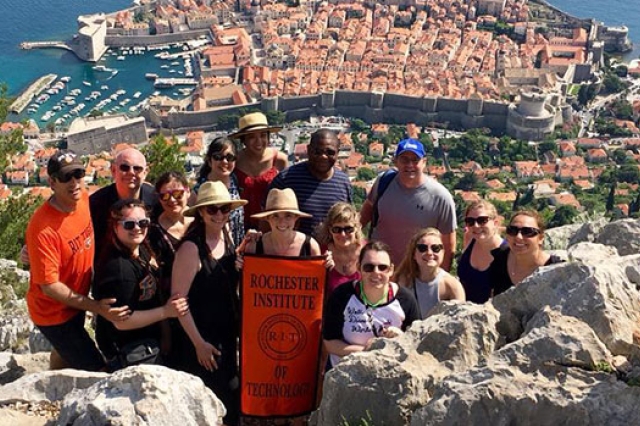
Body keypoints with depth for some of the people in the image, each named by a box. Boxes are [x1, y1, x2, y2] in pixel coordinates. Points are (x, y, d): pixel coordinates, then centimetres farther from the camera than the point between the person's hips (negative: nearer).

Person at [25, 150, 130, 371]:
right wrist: (96, 307, -29)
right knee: (96, 371, -6)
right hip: (54, 313, -8)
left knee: (65, 352, 32)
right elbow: (49, 285, -27)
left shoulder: (83, 198, -11)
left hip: (76, 301, 8)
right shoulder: (42, 228, -32)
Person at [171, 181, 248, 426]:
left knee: (231, 400, 15)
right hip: (200, 340, -7)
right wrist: (199, 343, -16)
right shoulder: (191, 247, -19)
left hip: (227, 336, 7)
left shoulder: (226, 238, 2)